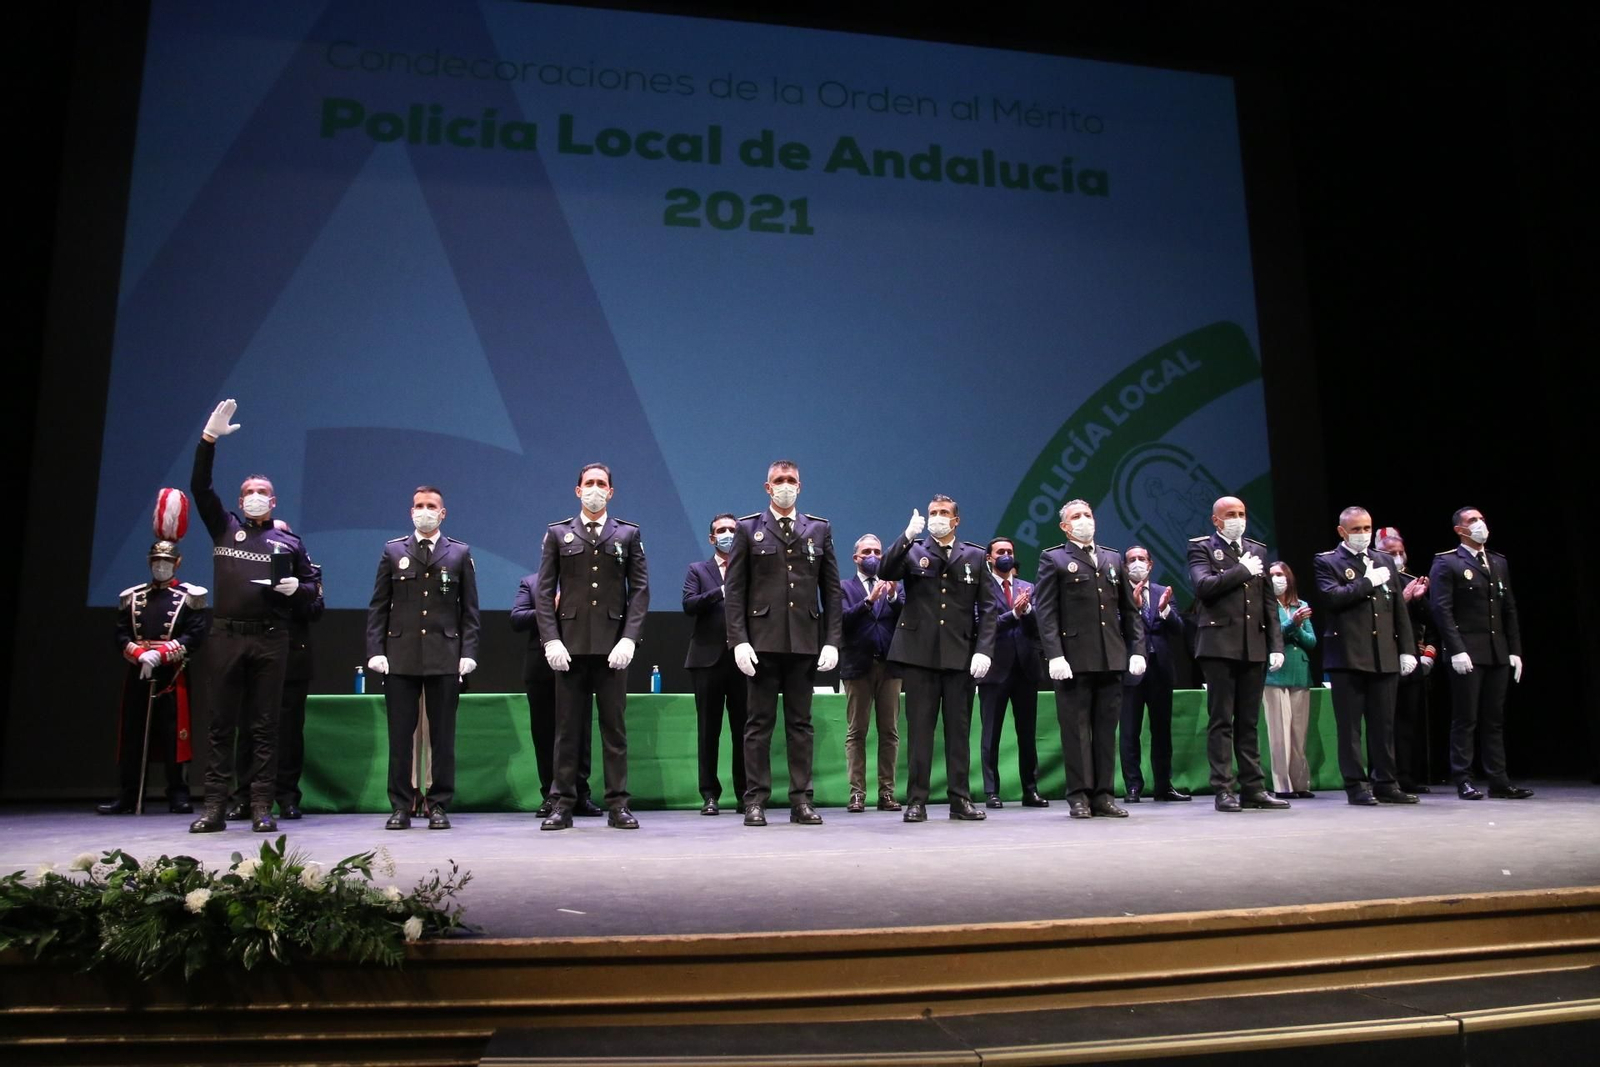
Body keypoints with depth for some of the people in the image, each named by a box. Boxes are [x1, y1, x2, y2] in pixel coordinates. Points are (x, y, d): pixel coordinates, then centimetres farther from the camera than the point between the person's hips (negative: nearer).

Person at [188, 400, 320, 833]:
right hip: (226, 636, 1)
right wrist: (209, 439, -3)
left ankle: (262, 808, 4)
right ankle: (215, 807, 8)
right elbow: (200, 487, 5)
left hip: (271, 639, -1)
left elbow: (312, 586, 15)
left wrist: (296, 587, -9)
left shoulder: (289, 542, 12)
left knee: (264, 725, 1)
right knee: (221, 724, 3)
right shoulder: (224, 528, 14)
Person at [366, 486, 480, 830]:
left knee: (443, 736, 3)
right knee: (400, 736, 3)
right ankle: (401, 807, 11)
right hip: (400, 656, 1)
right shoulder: (393, 552, 11)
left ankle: (439, 806, 10)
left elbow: (469, 610, 7)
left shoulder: (460, 554, 9)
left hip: (445, 658, 0)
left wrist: (468, 653, -2)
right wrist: (375, 651, -2)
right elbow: (378, 607, 8)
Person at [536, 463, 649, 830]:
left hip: (612, 645, 0)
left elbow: (640, 590, 4)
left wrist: (629, 638, -8)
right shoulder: (558, 534, 11)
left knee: (614, 726, 2)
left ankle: (618, 805, 8)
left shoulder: (628, 534, 10)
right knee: (567, 727, 4)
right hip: (570, 645, 0)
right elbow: (544, 592, 6)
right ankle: (563, 804, 10)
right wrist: (551, 639, -6)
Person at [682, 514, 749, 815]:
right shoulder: (697, 570, 12)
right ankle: (710, 795, 9)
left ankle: (745, 793, 11)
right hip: (709, 657, 0)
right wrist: (722, 590, -14)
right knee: (708, 731, 3)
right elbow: (688, 605, -5)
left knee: (744, 730, 3)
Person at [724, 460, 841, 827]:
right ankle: (755, 800, 7)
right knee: (759, 722, 2)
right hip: (763, 641, -2)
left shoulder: (819, 530, 12)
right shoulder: (748, 529, 6)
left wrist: (832, 641, 1)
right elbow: (734, 590, 1)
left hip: (805, 641, 2)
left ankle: (801, 800, 12)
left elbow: (831, 589, 9)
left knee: (800, 723, 7)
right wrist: (738, 640, -9)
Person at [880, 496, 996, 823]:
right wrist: (908, 535, -19)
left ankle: (960, 799, 12)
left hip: (961, 654, 1)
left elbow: (987, 608, 6)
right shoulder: (912, 552, 9)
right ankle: (916, 800, 6)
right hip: (919, 652, -1)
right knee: (919, 728, 1)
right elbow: (885, 572, -10)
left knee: (959, 728, 5)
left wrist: (983, 649, -5)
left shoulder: (975, 557, 11)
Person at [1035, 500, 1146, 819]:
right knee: (1076, 728, -1)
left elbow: (1130, 609, 16)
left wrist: (1137, 649, 5)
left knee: (1106, 728, 6)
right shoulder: (1053, 559, 4)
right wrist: (1054, 655, -14)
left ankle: (1103, 795, 12)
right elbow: (1046, 612, -4)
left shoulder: (1113, 559, 19)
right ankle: (1079, 796, 5)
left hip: (1111, 658, 4)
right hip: (1074, 658, -4)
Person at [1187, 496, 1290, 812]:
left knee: (1249, 721, 9)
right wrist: (1242, 570, -9)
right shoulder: (1201, 548, 2)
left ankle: (1253, 788, 13)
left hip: (1254, 647, 5)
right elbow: (1204, 585, -16)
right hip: (1219, 644, -5)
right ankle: (1224, 789, 0)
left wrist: (1276, 644, 8)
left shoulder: (1257, 551, 18)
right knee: (1221, 721, -2)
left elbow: (1269, 602, 15)